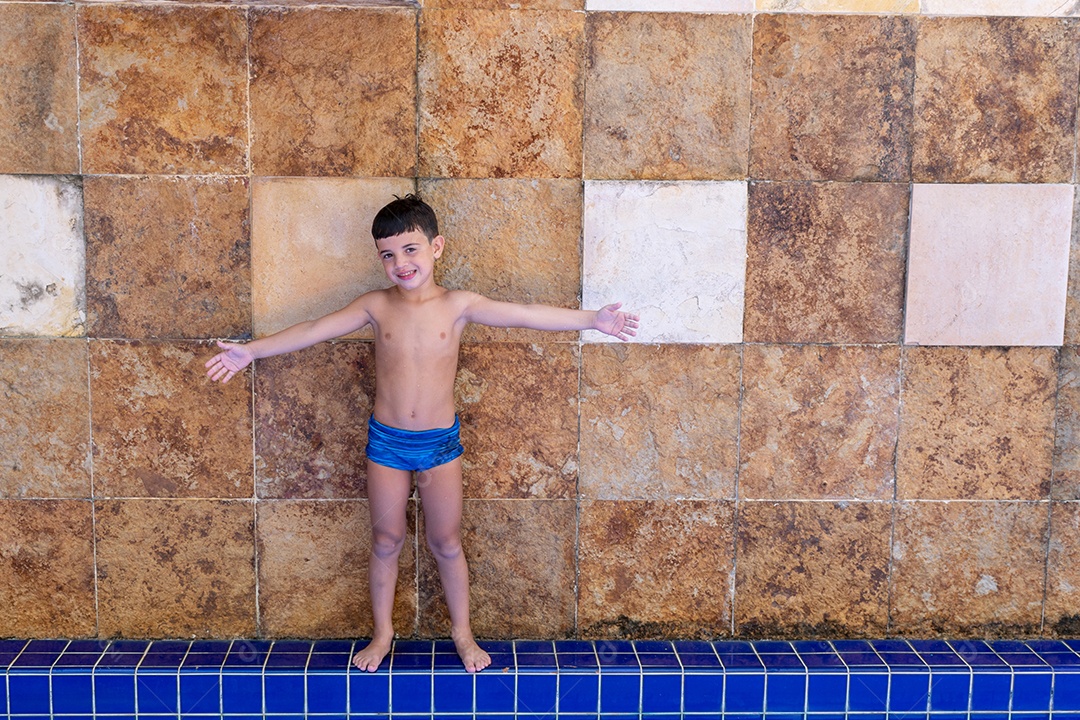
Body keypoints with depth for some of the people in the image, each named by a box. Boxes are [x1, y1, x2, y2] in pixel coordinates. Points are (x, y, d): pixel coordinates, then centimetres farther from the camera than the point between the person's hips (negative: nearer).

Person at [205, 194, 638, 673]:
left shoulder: (458, 306, -8)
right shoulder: (376, 306, -5)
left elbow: (524, 316, -13)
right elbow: (313, 331, -3)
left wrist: (591, 320, -20)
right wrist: (253, 350, -5)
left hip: (440, 441, -1)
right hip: (386, 440, 1)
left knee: (446, 543, 11)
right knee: (386, 542, 13)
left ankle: (461, 631, 29)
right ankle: (383, 632, 32)